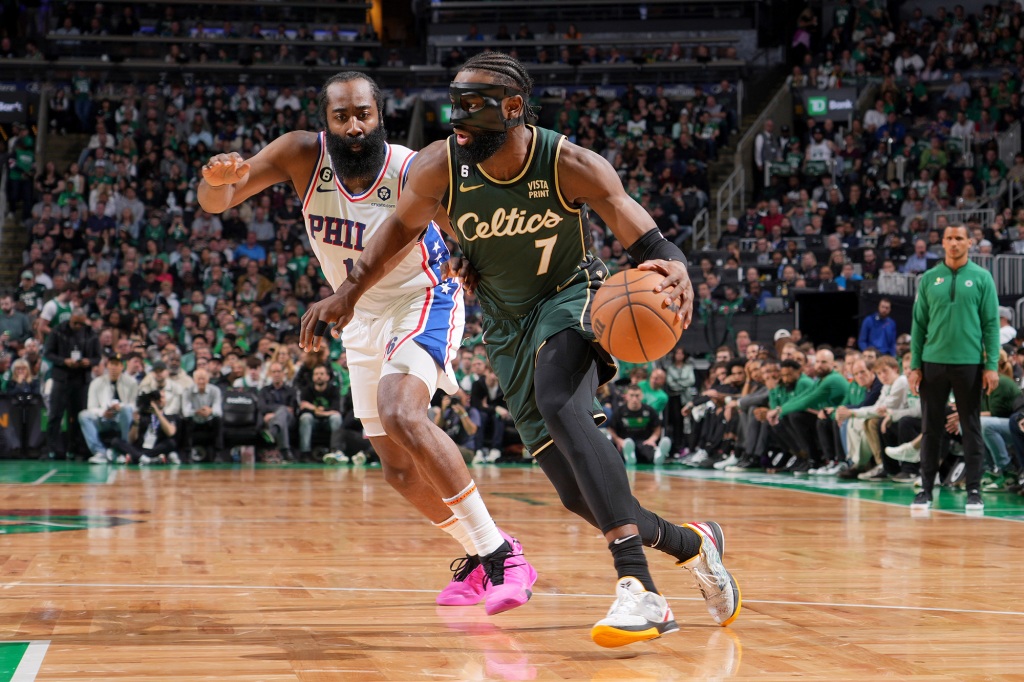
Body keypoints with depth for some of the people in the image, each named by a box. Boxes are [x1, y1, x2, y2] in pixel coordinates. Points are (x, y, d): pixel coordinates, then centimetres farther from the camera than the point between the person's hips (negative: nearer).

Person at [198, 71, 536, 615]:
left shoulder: (415, 174, -26)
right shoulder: (302, 155, -16)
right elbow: (215, 203, -19)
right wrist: (218, 179, -43)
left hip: (422, 303, -5)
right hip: (363, 317, 6)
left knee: (401, 415, -31)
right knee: (398, 468, 9)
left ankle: (500, 553, -25)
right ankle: (475, 557, 30)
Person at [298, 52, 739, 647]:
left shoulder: (571, 166, -23)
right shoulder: (440, 168, -16)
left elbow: (648, 240, -20)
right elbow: (403, 226, 5)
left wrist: (674, 269, -43)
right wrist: (349, 293, -2)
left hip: (570, 297, -4)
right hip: (508, 325, 4)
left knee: (561, 405, -38)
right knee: (580, 494, 0)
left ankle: (638, 586, -43)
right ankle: (693, 545, 28)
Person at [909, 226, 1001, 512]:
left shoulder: (981, 278, 1)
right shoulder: (929, 279, 6)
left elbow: (991, 324, -1)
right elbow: (919, 324, 8)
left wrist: (991, 365, -7)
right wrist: (914, 366, 2)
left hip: (969, 363, -2)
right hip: (934, 362, 2)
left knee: (971, 428, 4)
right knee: (931, 429, 6)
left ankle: (974, 491, 9)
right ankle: (926, 489, 12)